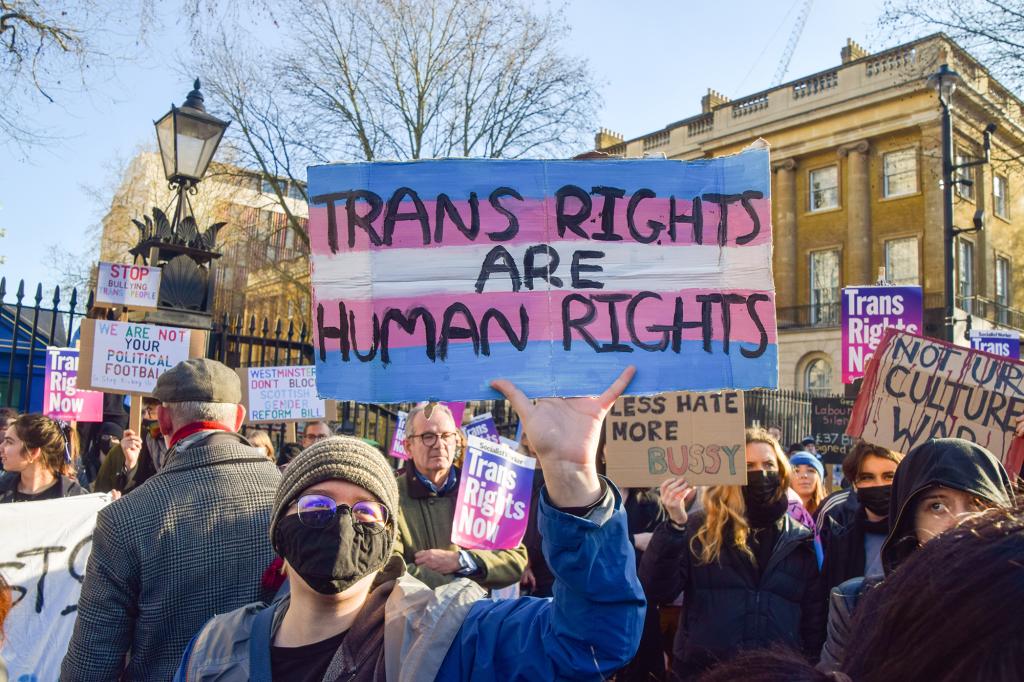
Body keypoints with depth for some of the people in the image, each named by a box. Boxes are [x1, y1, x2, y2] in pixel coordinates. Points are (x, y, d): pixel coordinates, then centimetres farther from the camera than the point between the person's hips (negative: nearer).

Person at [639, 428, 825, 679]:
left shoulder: (801, 540, 4)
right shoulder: (700, 528, -4)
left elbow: (814, 621, 7)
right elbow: (657, 591, -14)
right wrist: (675, 524, -23)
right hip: (702, 671, -2)